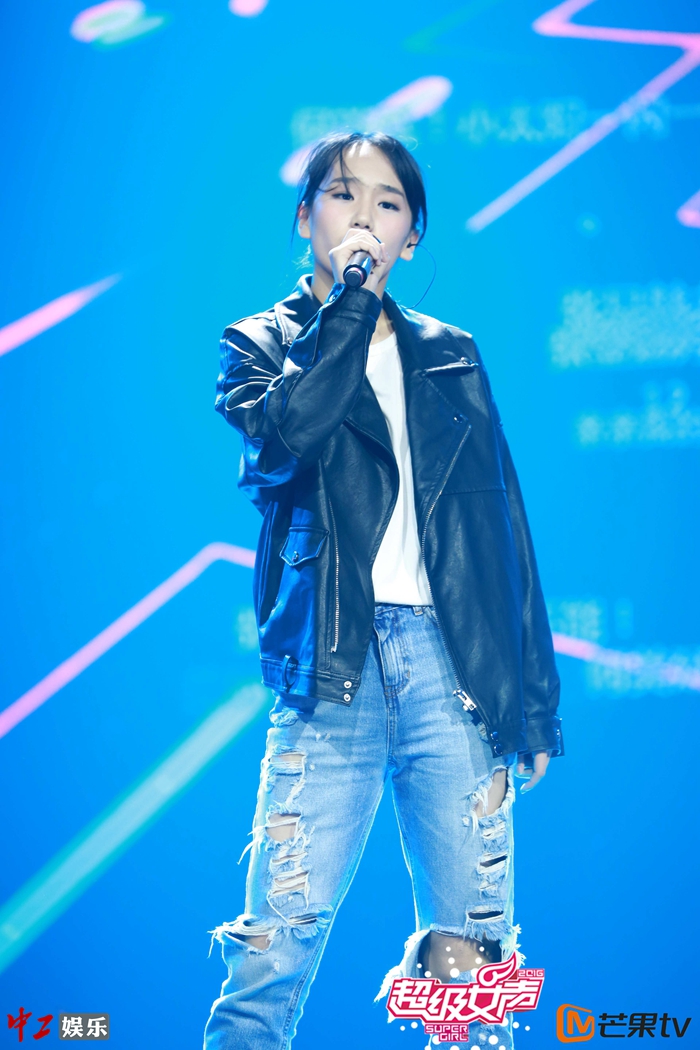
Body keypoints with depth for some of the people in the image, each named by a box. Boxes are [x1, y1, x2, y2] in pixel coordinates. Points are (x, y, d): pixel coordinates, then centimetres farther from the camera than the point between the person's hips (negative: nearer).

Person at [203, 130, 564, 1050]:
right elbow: (277, 439, -13)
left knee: (475, 961, 0)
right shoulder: (261, 344, 11)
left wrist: (534, 698, 8)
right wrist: (349, 300, -7)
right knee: (273, 957, -8)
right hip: (334, 670, -2)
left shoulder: (450, 356, 18)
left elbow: (504, 525, 14)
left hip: (455, 663, 2)